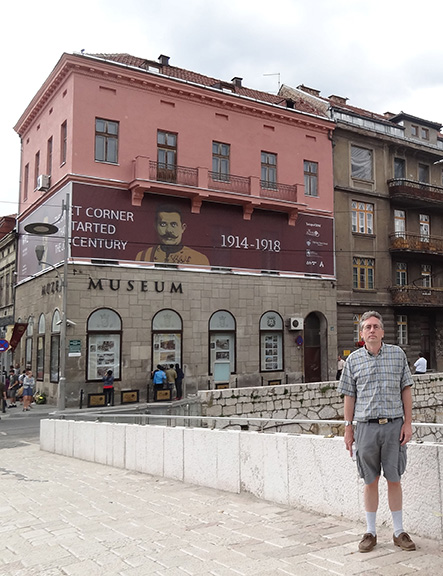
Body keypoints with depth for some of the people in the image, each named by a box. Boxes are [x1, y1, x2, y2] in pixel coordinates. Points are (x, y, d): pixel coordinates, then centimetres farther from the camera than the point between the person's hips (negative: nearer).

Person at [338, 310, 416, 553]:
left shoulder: (397, 354, 4)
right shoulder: (353, 359, 4)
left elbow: (406, 390, 6)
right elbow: (349, 396, 7)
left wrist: (407, 422, 1)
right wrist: (348, 428, 5)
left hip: (394, 425, 0)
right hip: (366, 426, 0)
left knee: (394, 480, 7)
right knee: (370, 481, 8)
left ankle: (399, 531, 21)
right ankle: (370, 532, 20)